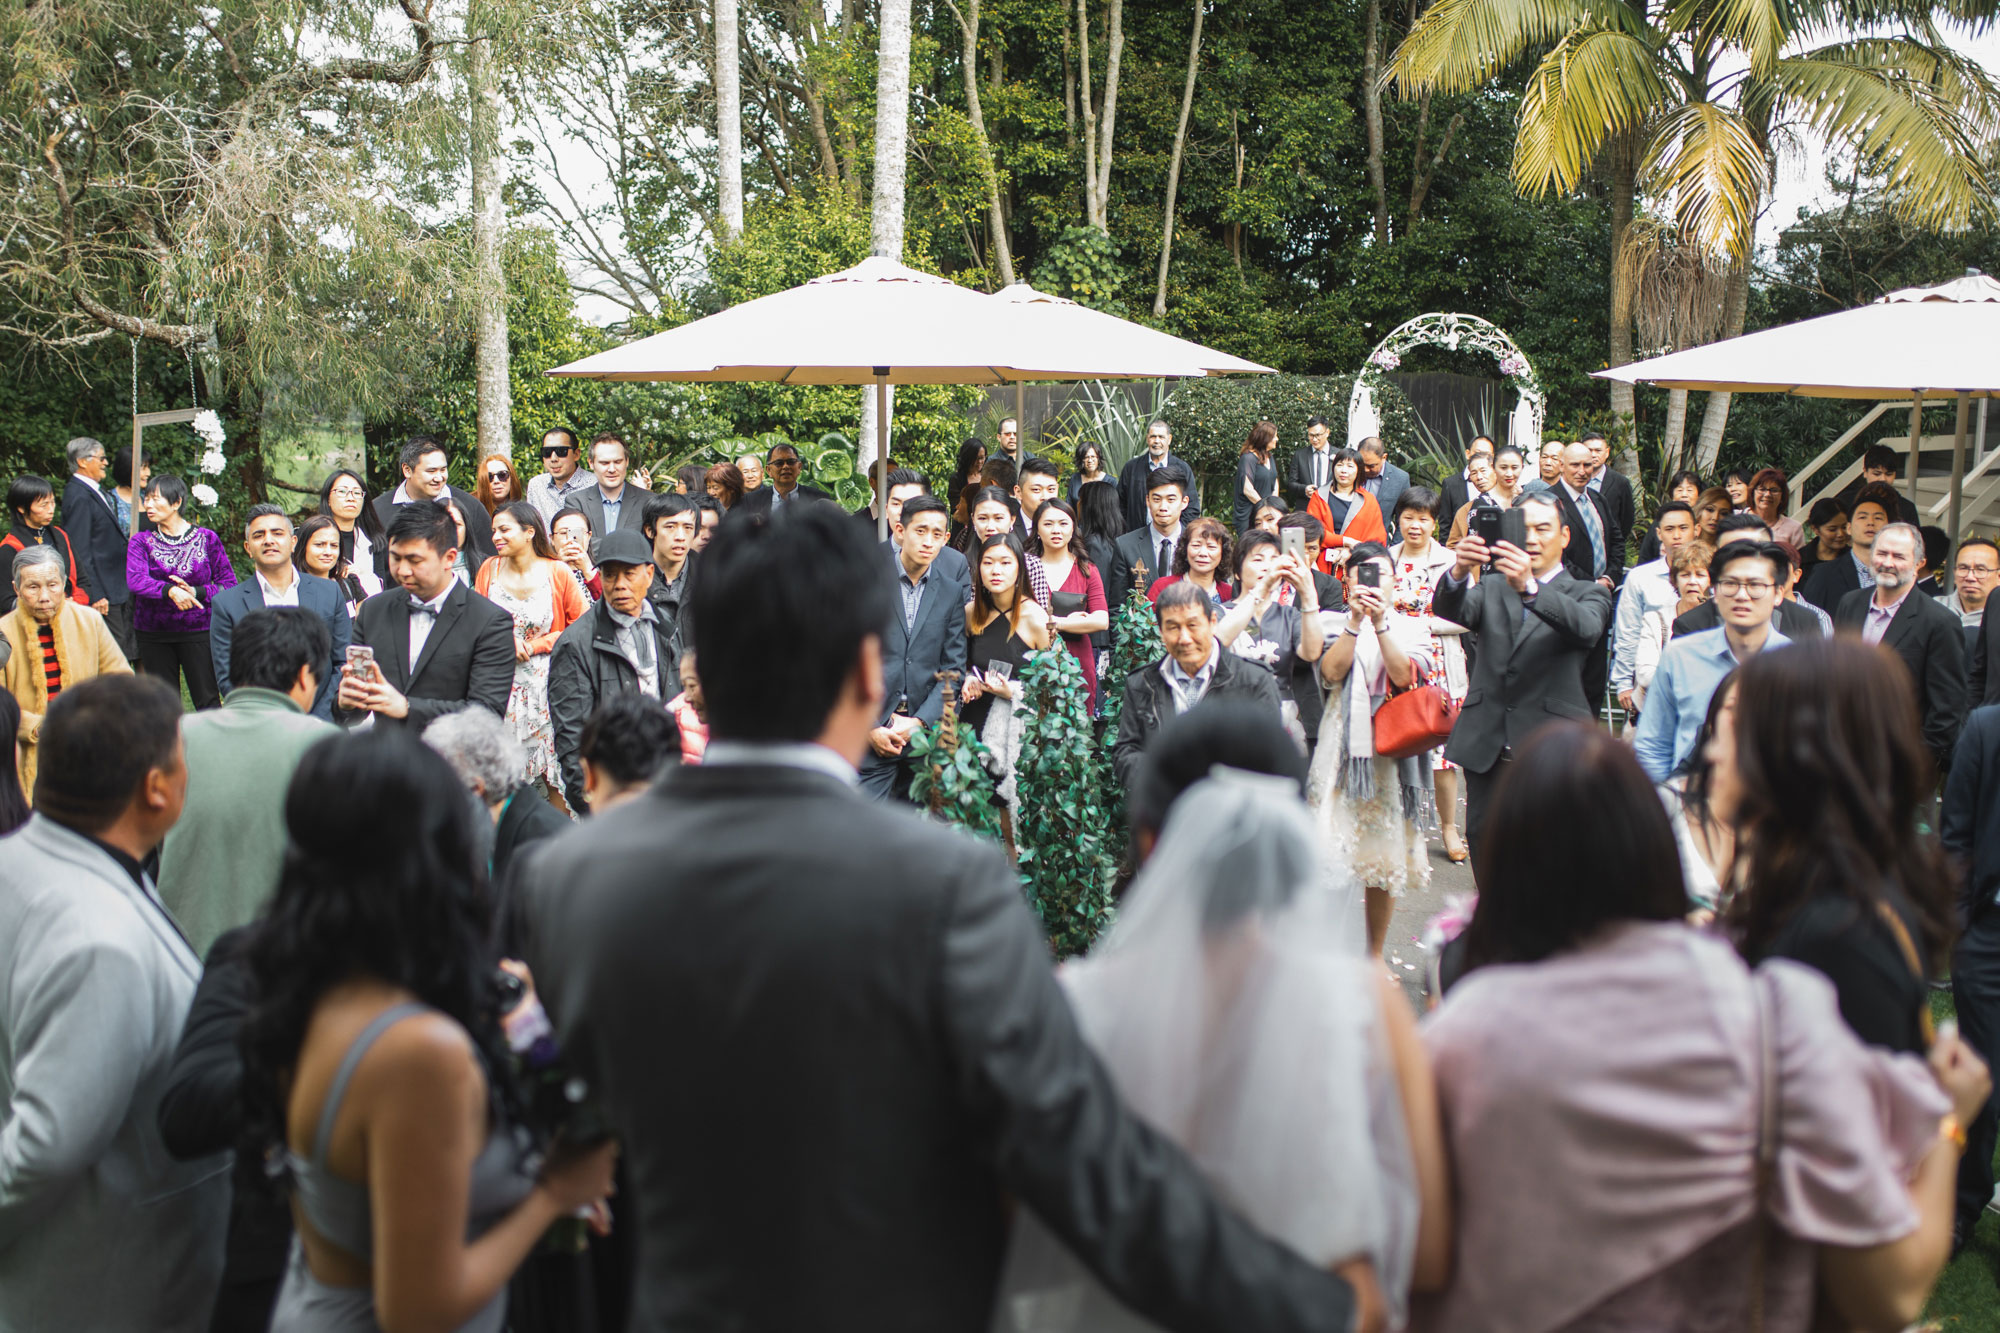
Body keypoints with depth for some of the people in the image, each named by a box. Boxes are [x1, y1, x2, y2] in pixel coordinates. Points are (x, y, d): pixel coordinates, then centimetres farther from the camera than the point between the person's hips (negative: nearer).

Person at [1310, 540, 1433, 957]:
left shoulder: (1411, 628, 9)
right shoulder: (1335, 625, 7)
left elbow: (1404, 676, -8)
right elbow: (1332, 672, -10)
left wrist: (1380, 623, -17)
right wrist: (1356, 621, -17)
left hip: (1394, 748, 1)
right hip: (1344, 748, -1)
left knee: (1385, 858, 6)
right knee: (1335, 849, -7)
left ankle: (1374, 954, 18)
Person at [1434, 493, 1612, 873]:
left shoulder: (1588, 593, 7)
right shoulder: (1492, 588, 17)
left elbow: (1586, 628, -18)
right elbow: (1450, 611, -5)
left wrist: (1529, 587, -36)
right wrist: (1458, 574, -30)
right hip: (1487, 745, 3)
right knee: (1482, 841, 7)